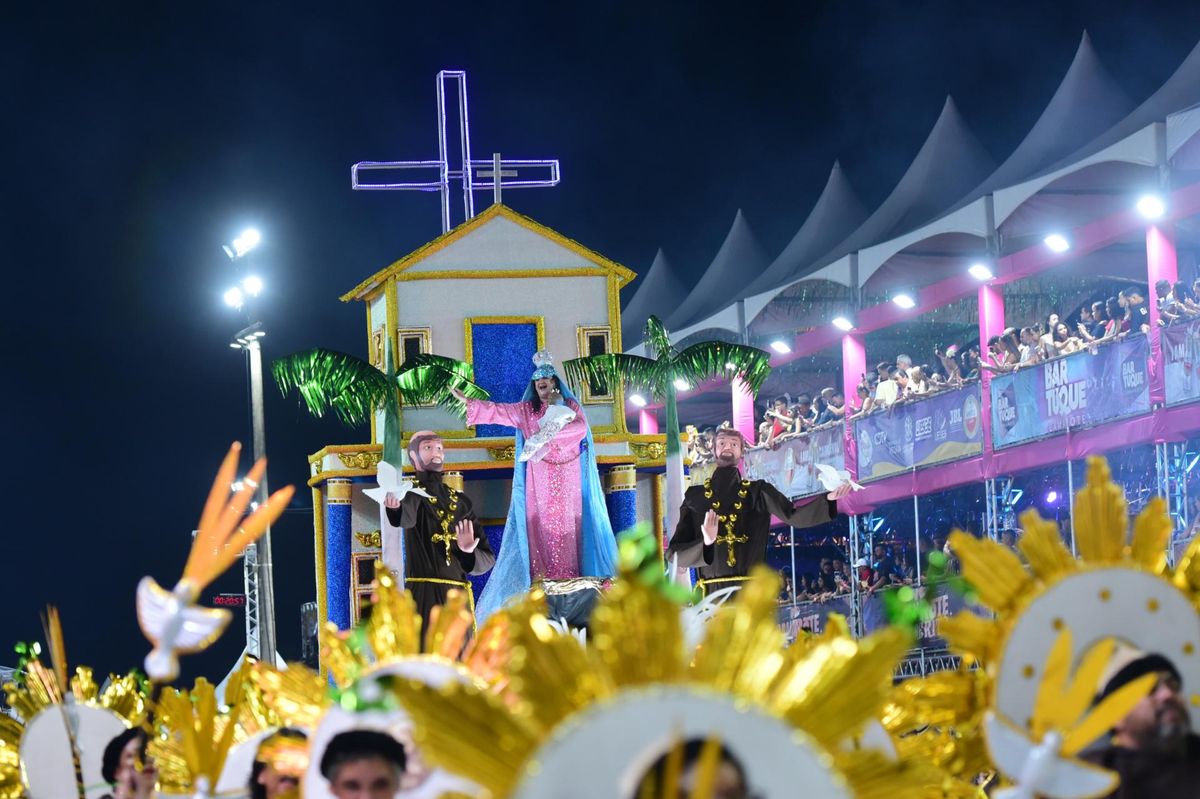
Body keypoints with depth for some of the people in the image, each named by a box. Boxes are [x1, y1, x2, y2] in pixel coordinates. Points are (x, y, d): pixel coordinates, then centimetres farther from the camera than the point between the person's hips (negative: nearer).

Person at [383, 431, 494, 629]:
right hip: (424, 595, -5)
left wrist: (469, 552, -9)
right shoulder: (413, 494, 4)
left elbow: (487, 557, 16)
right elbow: (407, 518, -23)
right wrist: (395, 507, -47)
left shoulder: (460, 501, 18)